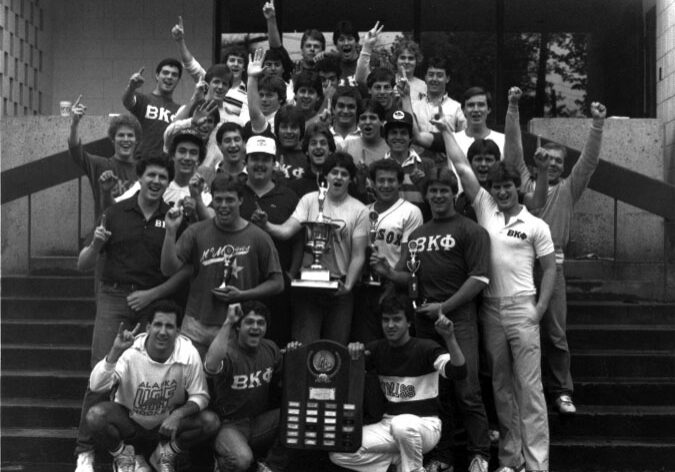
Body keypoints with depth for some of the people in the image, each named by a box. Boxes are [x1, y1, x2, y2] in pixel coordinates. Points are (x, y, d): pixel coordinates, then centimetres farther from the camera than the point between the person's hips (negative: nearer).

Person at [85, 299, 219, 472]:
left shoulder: (188, 354, -19)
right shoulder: (130, 352, -23)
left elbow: (200, 396, -9)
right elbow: (96, 386, -30)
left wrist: (178, 414, -28)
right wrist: (115, 352, -43)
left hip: (168, 426, 2)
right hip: (129, 423, -1)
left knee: (211, 421, -22)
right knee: (96, 415, -30)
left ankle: (165, 456, 5)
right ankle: (124, 457, 2)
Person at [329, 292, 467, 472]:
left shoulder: (426, 348, -9)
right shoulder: (377, 349, 6)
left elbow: (458, 372, -23)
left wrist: (450, 338, -39)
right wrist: (352, 352, -22)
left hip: (425, 424, -5)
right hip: (389, 423, 5)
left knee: (402, 424, -41)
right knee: (338, 453, -15)